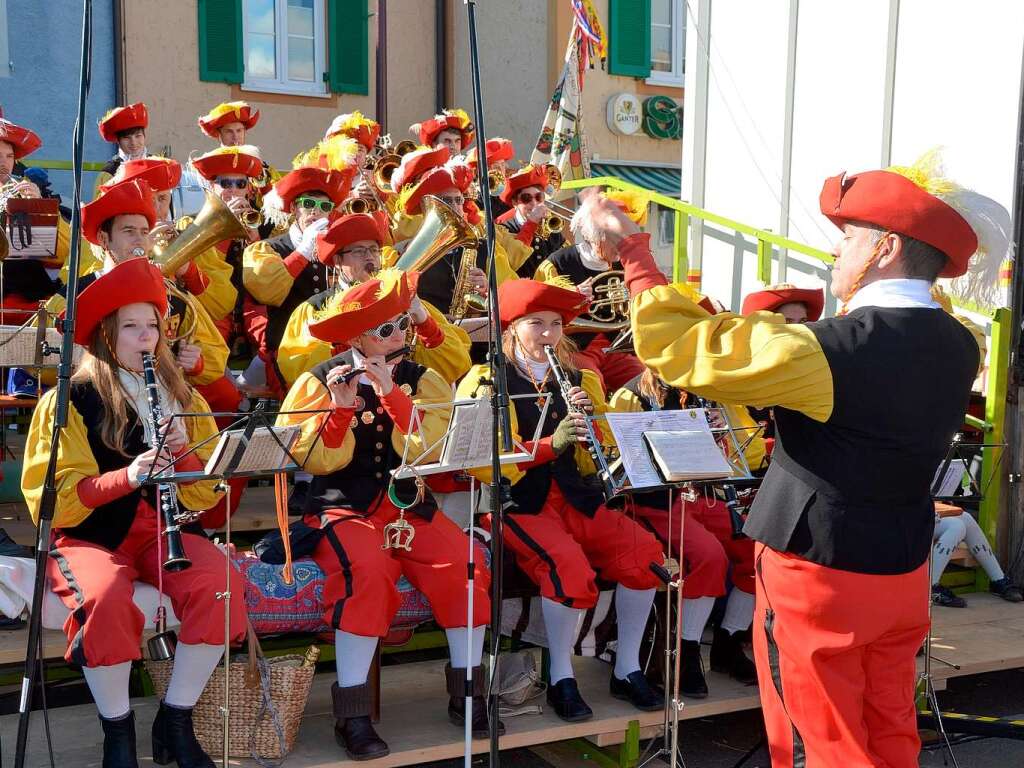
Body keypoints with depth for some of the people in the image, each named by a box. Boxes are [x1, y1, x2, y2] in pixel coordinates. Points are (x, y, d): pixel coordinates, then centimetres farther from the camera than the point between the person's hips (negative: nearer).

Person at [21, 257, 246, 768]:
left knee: (220, 583, -27)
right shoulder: (68, 401, -2)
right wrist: (126, 476, -25)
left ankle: (175, 721, -8)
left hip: (164, 530, 3)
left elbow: (205, 496, 7)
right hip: (87, 534, -3)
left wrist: (185, 453, -14)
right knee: (106, 599, -35)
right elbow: (49, 498, -10)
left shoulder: (181, 396, 10)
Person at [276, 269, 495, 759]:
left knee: (464, 566, -22)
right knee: (368, 572, -33)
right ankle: (351, 712, -20)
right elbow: (317, 462, -10)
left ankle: (466, 693, -3)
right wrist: (340, 408, -23)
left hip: (408, 505, 3)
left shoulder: (421, 380, 7)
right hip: (343, 508, -3)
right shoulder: (318, 381, -1)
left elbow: (426, 449, -10)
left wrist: (390, 392, -18)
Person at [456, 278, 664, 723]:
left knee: (645, 552, -17)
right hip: (518, 502, -5)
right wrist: (550, 444, -22)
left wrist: (587, 417, -7)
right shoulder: (487, 381, 0)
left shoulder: (579, 380, 15)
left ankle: (627, 670, -1)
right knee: (569, 566, -32)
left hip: (575, 498, 5)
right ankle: (561, 680, -12)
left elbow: (593, 462, 13)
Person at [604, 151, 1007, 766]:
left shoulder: (835, 348, -24)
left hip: (818, 571, -7)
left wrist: (633, 250, -11)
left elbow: (682, 347, -22)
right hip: (903, 572, 7)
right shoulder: (959, 347, -2)